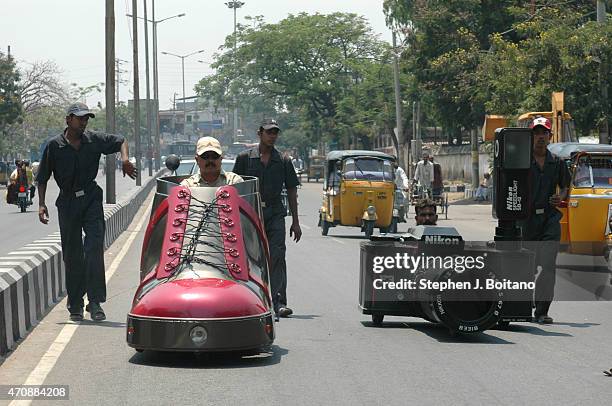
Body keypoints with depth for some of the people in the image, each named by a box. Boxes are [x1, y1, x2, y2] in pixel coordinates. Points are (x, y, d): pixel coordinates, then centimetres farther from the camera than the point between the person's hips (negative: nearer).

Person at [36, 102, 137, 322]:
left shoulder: (94, 140, 2)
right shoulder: (54, 145, -2)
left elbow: (120, 141, 17)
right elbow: (42, 178, 4)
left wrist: (125, 159, -2)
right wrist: (42, 204, -4)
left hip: (91, 199, 0)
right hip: (67, 203, 0)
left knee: (94, 247, -13)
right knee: (72, 255, 4)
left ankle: (95, 302, -14)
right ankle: (75, 306, 14)